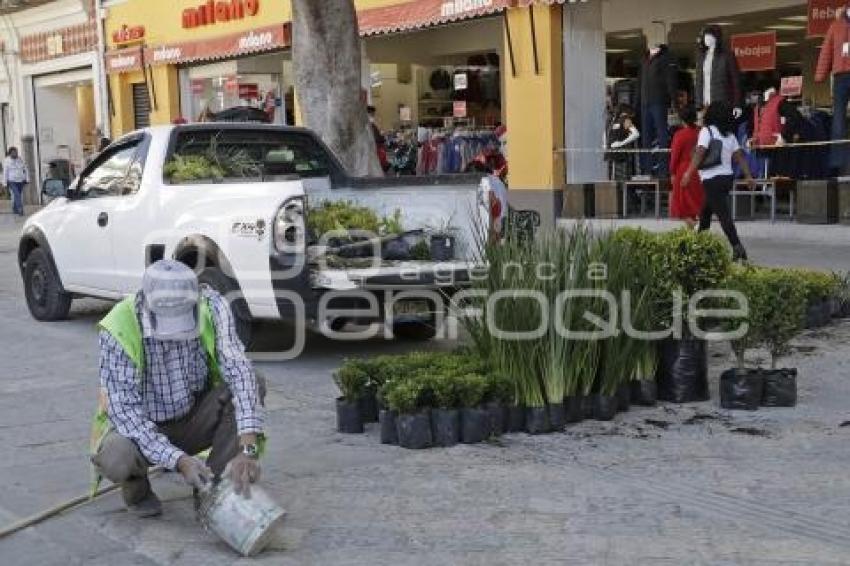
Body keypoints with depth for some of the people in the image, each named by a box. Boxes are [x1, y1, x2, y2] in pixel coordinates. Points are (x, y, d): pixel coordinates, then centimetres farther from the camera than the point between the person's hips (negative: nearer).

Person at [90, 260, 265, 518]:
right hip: (140, 426, -2)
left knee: (253, 384, -22)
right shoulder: (118, 331, -29)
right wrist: (179, 461, -39)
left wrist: (247, 449, -42)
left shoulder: (212, 307, -23)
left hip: (195, 418, 3)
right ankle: (137, 488, 4)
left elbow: (237, 371, -30)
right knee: (115, 458, -35)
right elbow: (124, 409, -28)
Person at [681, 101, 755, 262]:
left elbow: (700, 153, -18)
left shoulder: (707, 131, -7)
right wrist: (748, 176, 7)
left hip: (712, 179, -7)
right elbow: (739, 156, 8)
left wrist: (689, 173, -22)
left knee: (723, 214, -12)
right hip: (728, 177, 7)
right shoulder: (730, 134, 12)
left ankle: (738, 247, -23)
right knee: (705, 212, 20)